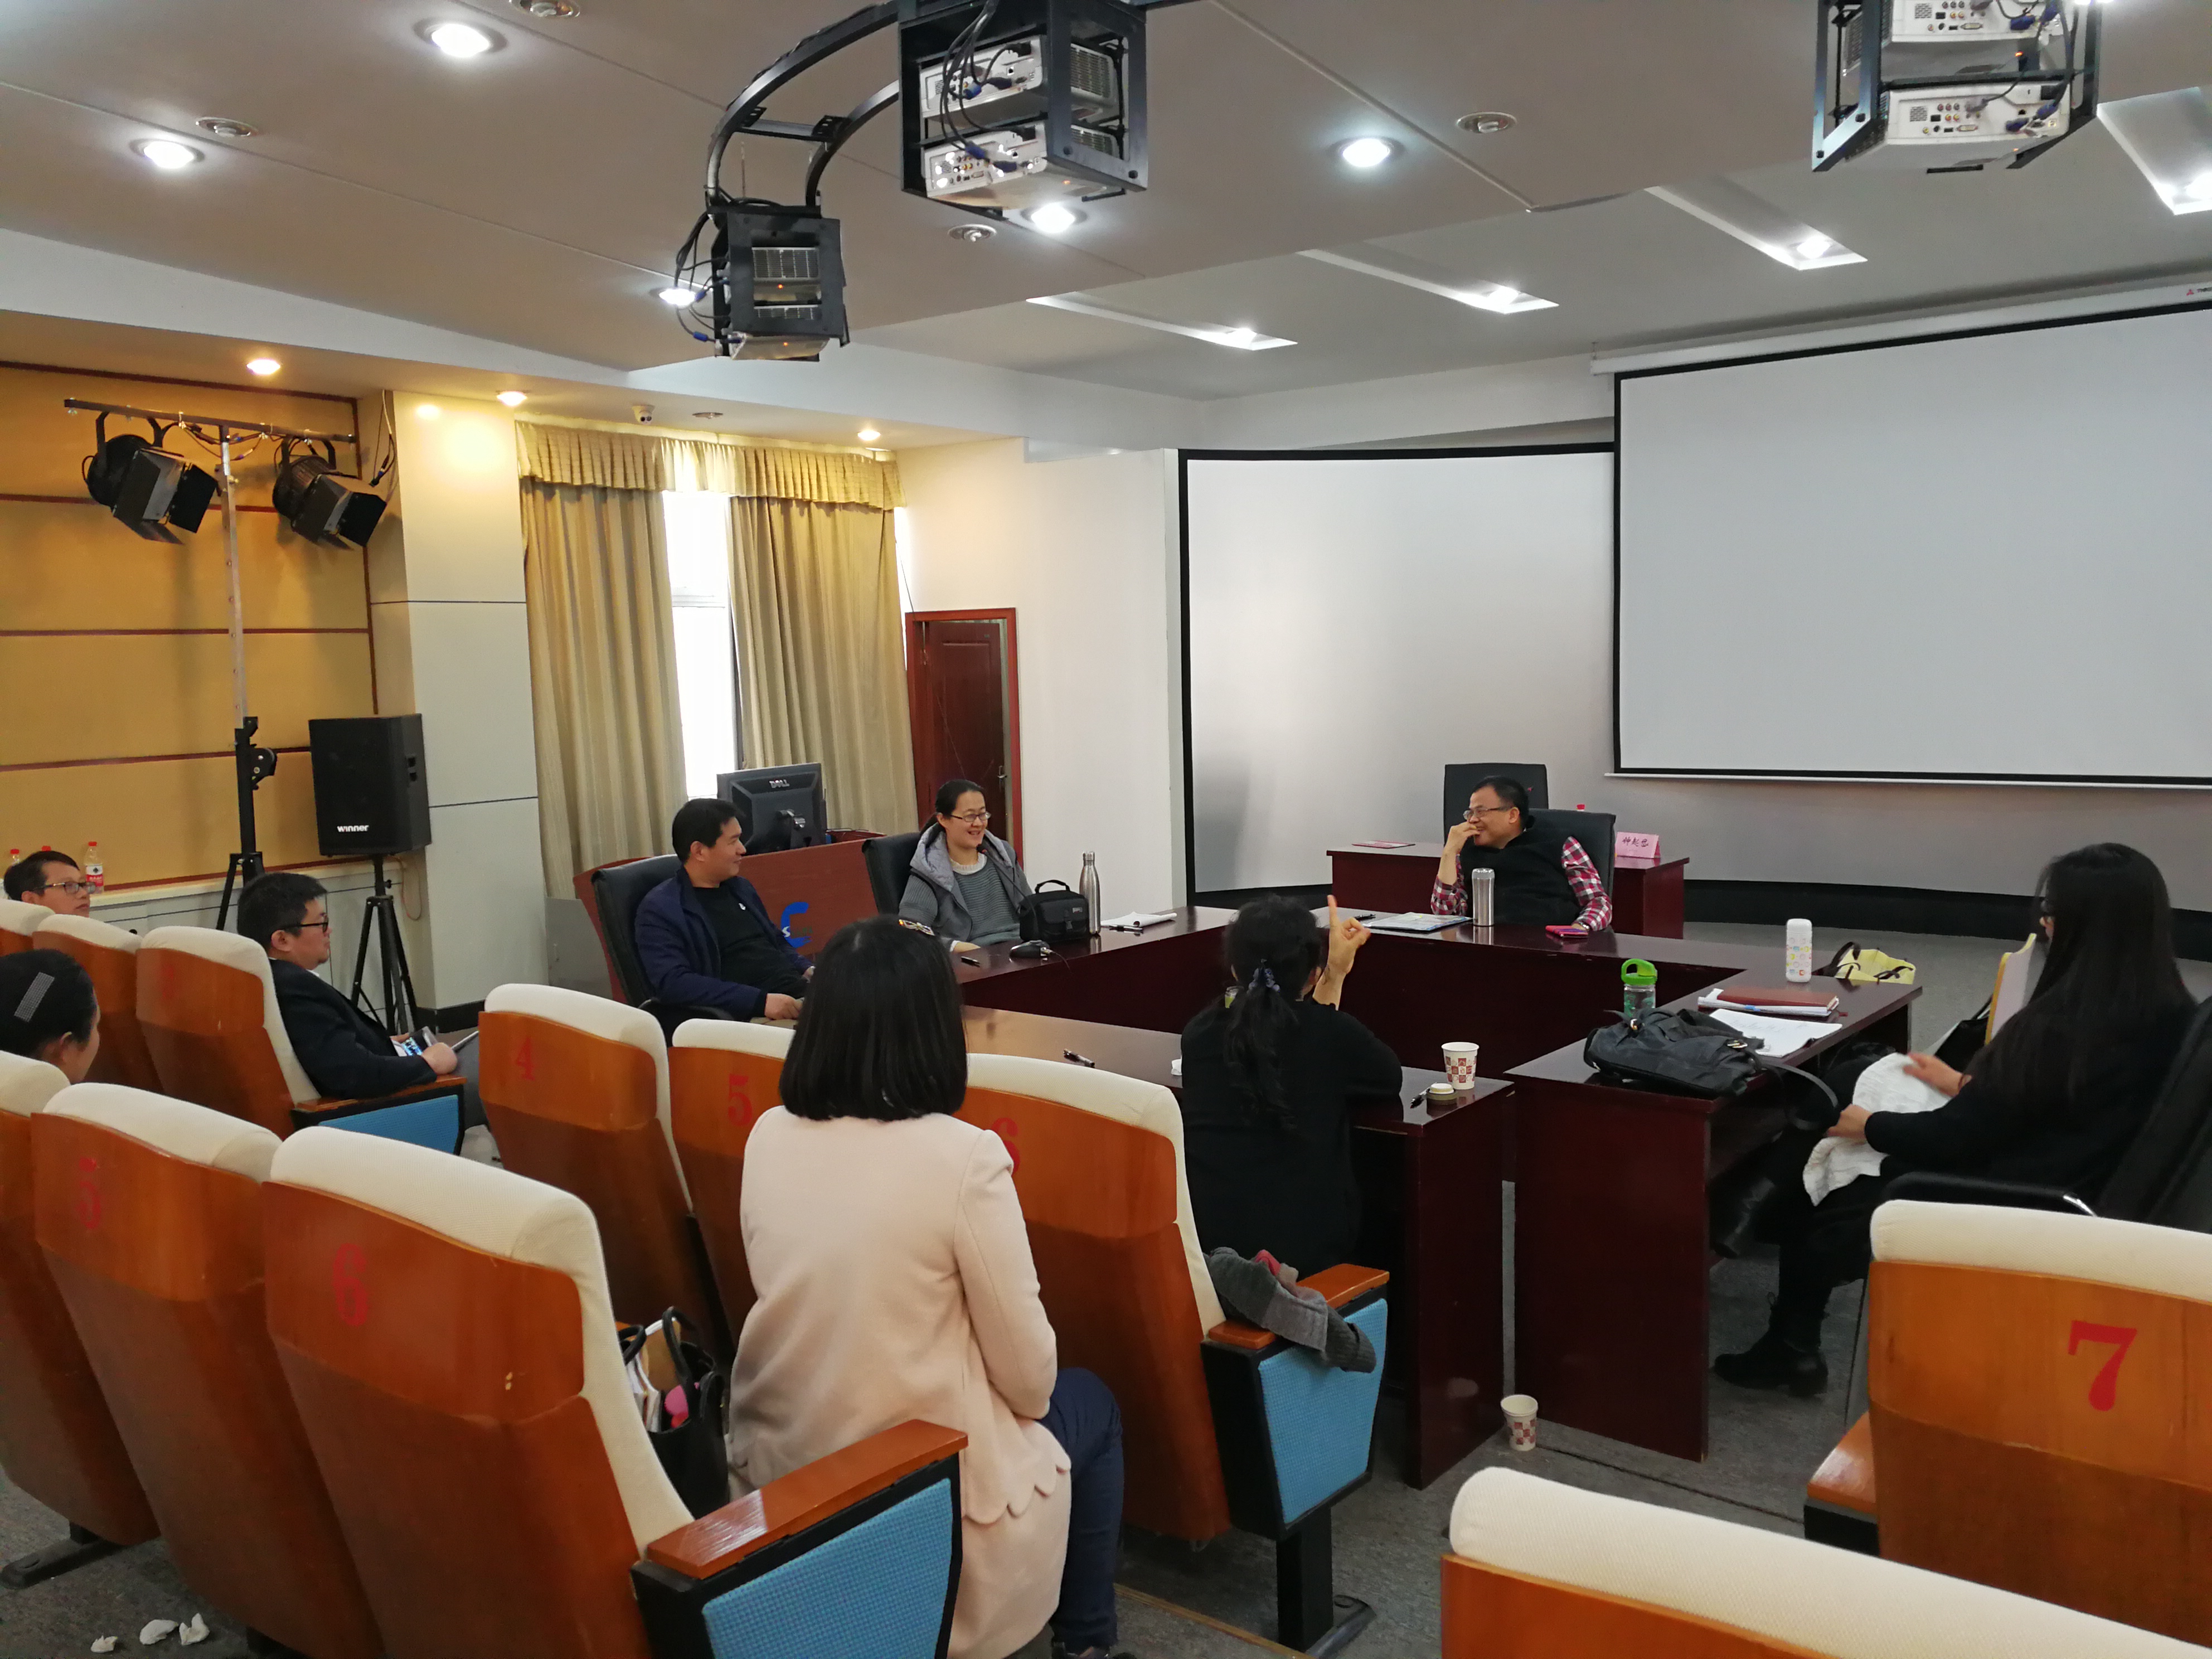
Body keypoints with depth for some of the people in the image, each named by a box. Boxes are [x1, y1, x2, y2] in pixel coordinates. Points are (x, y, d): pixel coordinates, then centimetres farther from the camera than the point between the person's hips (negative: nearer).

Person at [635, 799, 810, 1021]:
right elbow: (674, 983, -14)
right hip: (749, 1016, -8)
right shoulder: (659, 909, -2)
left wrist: (808, 970, 9)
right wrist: (761, 1001, -21)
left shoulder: (741, 888, 21)